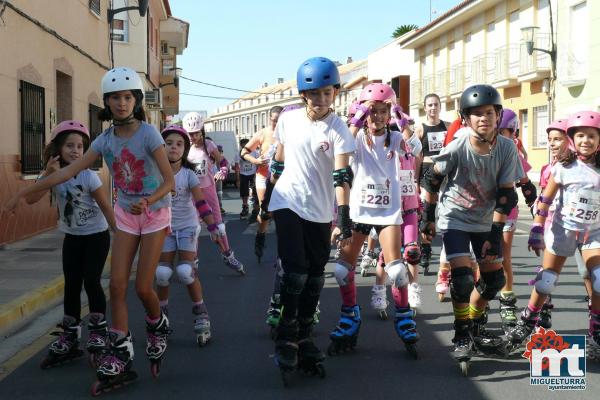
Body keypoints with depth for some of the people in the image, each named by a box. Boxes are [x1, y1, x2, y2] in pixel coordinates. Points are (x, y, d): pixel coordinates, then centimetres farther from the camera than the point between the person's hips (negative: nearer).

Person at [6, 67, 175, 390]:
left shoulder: (148, 134, -17)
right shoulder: (106, 139, -4)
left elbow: (169, 181, -20)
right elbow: (68, 171, -6)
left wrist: (148, 201, -39)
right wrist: (24, 192, -9)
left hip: (155, 213, -4)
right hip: (125, 214, 4)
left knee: (143, 288, -5)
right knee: (117, 285, -2)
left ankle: (158, 330, 27)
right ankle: (119, 358, 4)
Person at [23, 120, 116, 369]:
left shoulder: (88, 176, -18)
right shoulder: (52, 175, -7)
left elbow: (106, 207, -14)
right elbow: (31, 199, -22)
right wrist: (48, 173, -32)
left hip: (96, 235, -4)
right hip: (72, 237, 4)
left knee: (91, 281, -11)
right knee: (71, 285, 5)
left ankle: (98, 332, 5)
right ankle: (69, 339, 14)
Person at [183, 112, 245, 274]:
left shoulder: (209, 145, -7)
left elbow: (222, 162, 2)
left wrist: (222, 172, -17)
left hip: (208, 188, 0)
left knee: (217, 223, 4)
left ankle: (228, 256, 18)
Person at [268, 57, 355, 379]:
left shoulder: (338, 129, -9)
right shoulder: (288, 120, -2)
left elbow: (341, 176, -18)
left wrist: (344, 214, -30)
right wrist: (265, 197, 16)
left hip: (320, 211, 1)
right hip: (287, 204, -1)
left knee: (314, 277, 8)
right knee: (295, 271, -10)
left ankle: (303, 337, 22)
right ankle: (286, 338, 2)